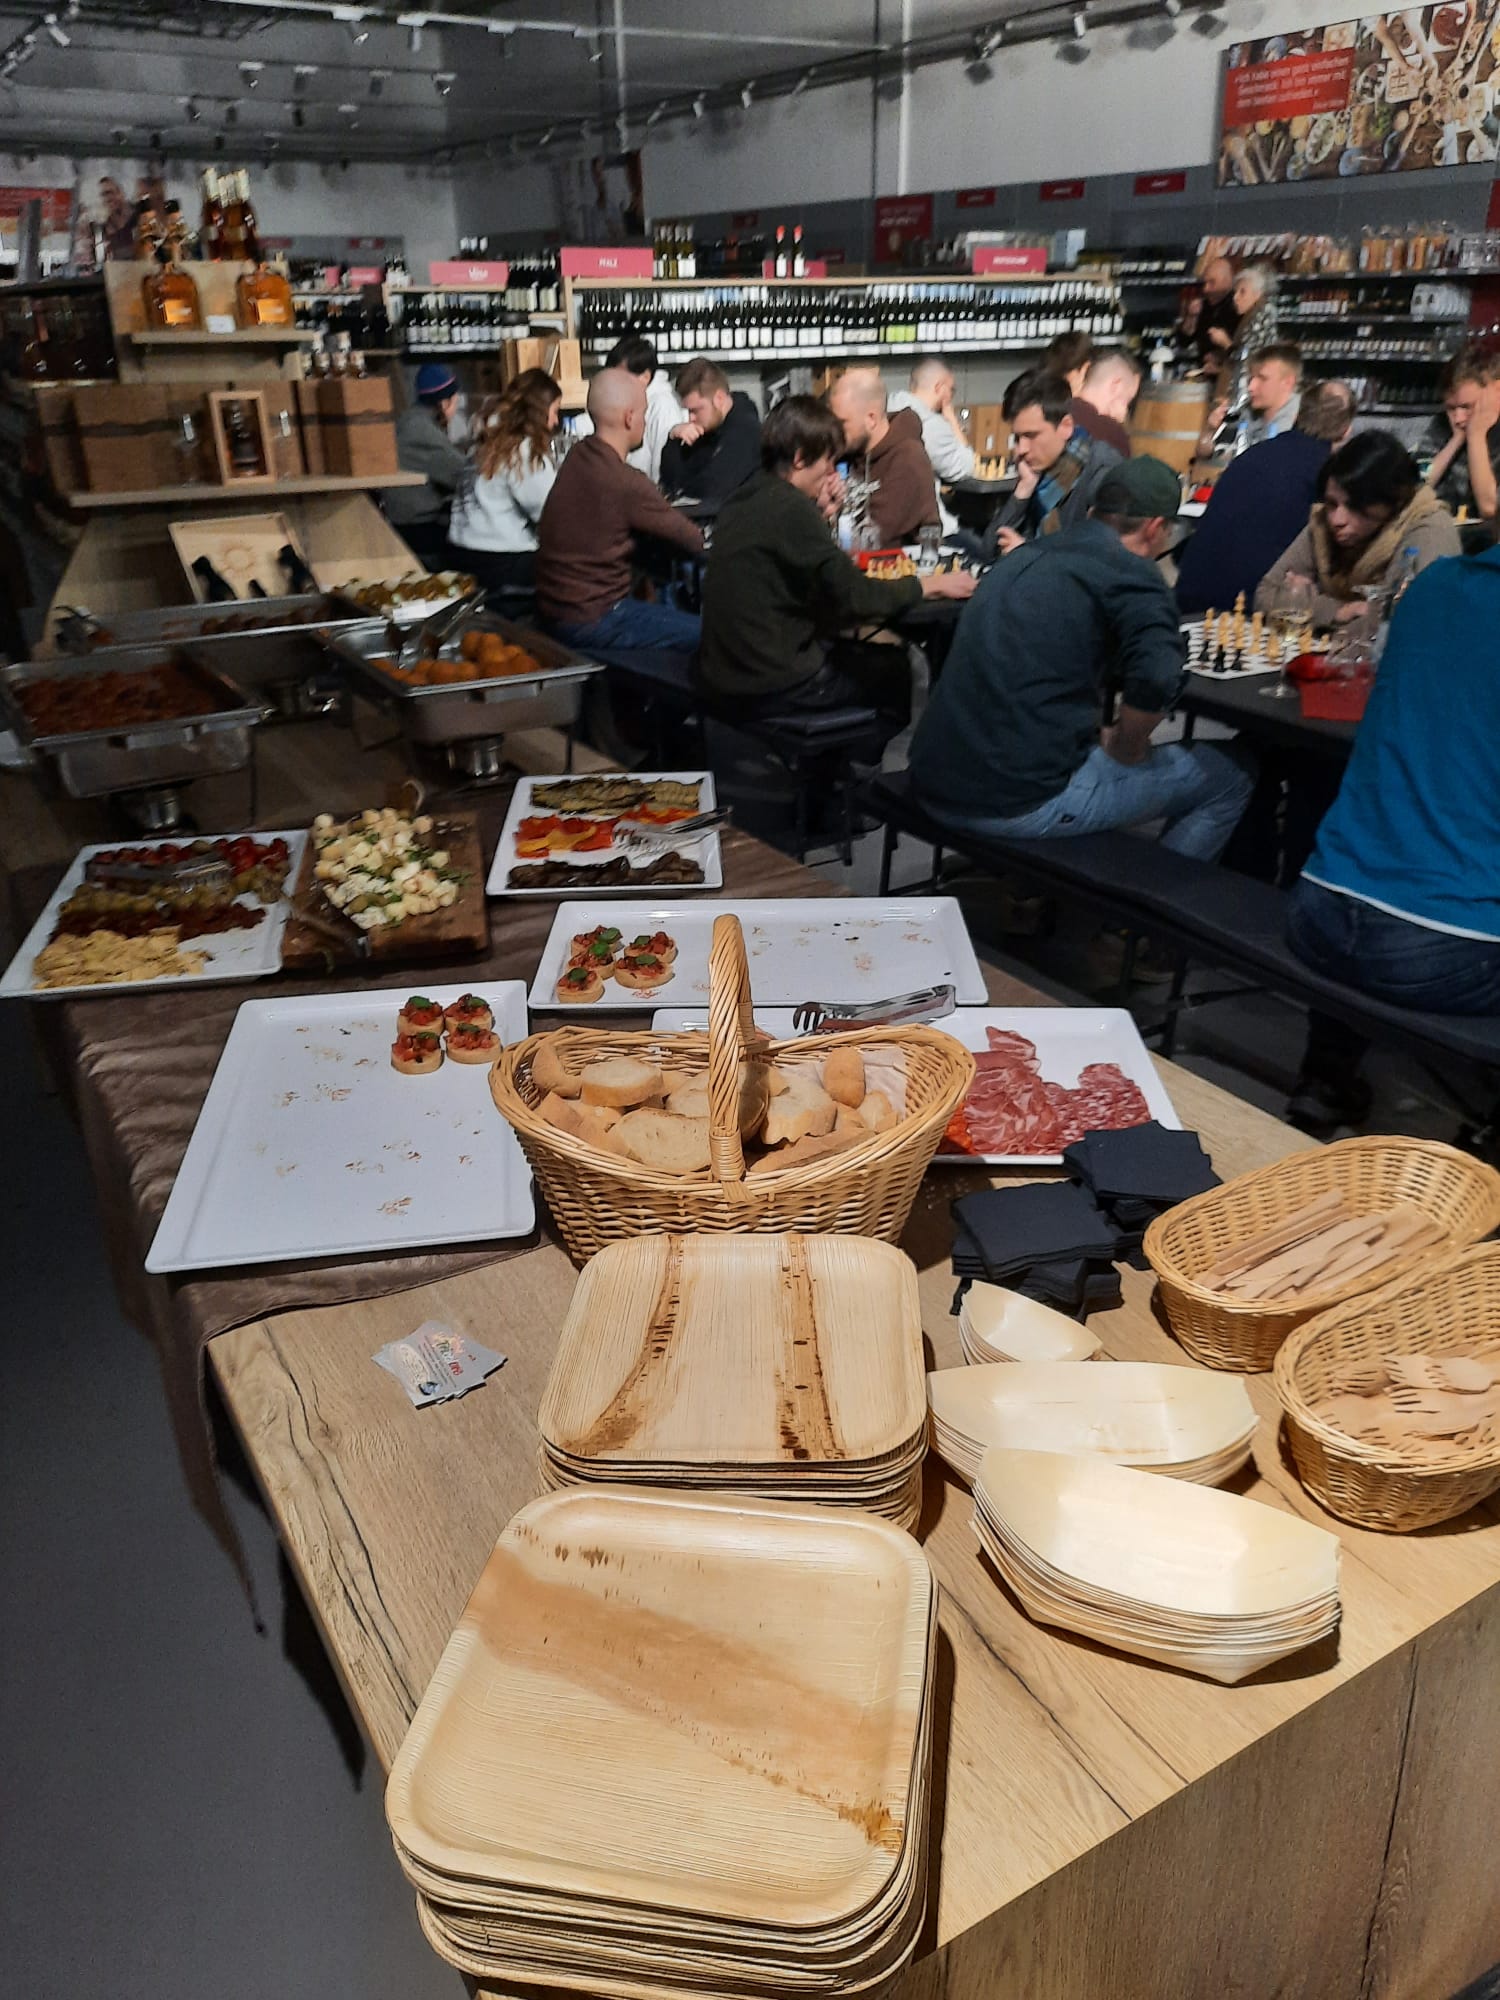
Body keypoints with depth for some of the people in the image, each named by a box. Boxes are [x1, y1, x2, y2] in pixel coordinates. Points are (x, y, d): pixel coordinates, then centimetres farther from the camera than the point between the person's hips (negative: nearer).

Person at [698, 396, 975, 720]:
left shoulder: (742, 499, 7)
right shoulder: (790, 508, -20)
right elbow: (855, 596, -19)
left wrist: (821, 515, 5)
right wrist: (930, 585, -6)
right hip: (771, 685, -9)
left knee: (859, 649, 29)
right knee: (897, 667, 13)